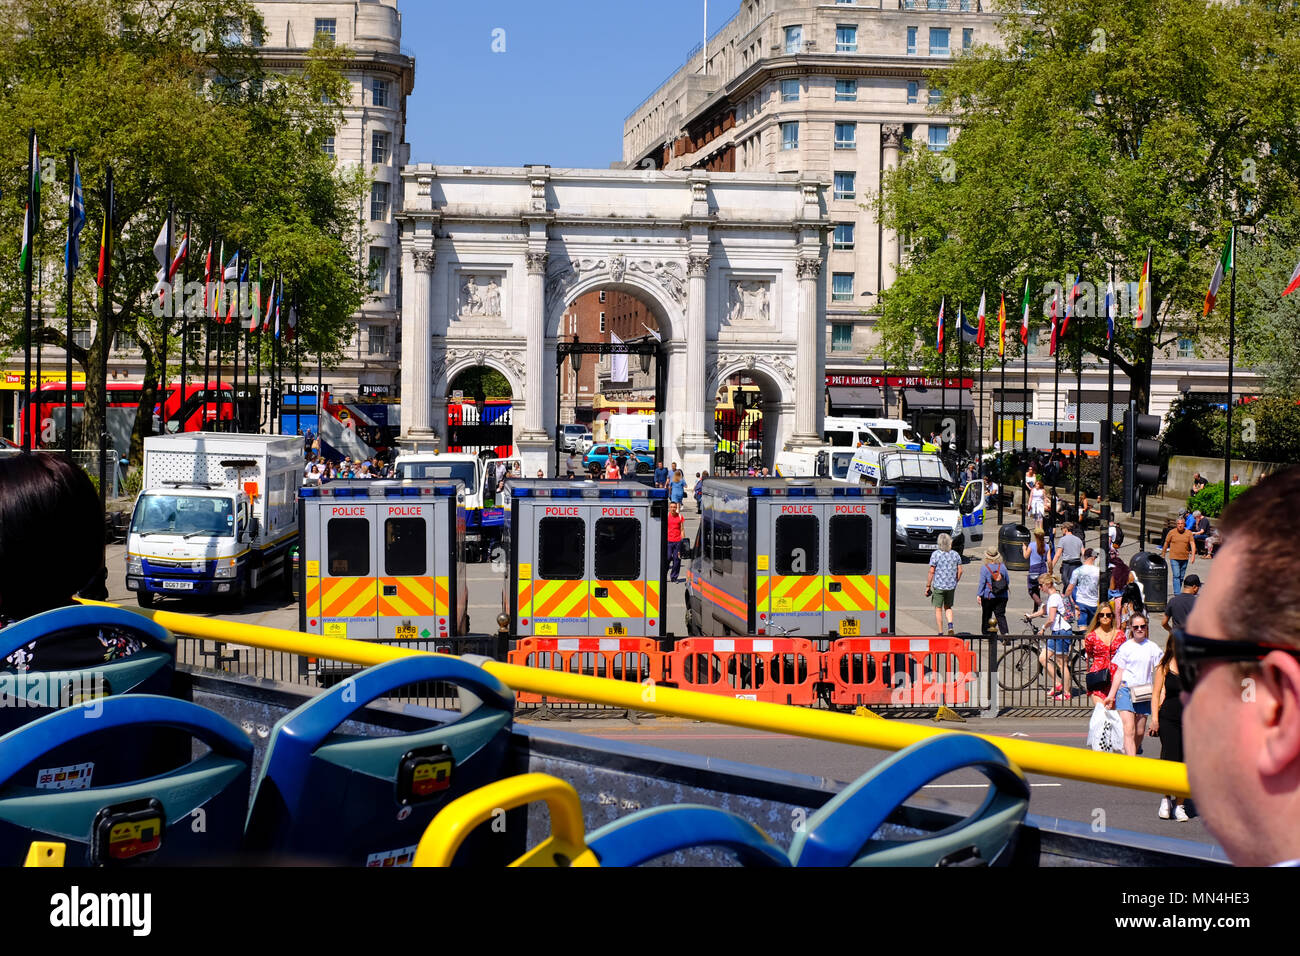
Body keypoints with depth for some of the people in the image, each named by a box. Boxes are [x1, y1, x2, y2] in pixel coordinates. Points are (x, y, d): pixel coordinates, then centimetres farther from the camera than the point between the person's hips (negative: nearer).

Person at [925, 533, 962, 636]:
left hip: (938, 586, -4)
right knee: (948, 607, 20)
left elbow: (932, 572, -11)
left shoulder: (935, 554, -11)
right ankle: (950, 625, -4)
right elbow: (960, 571, 5)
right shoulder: (955, 554, 2)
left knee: (938, 609, 6)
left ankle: (940, 633, 7)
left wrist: (928, 586, -5)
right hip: (951, 586, 4)